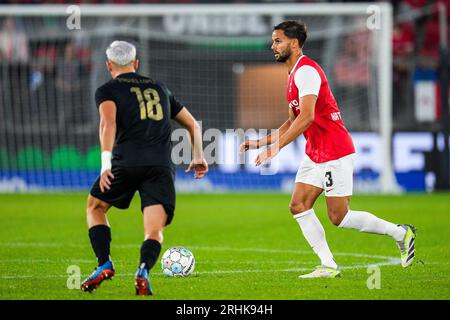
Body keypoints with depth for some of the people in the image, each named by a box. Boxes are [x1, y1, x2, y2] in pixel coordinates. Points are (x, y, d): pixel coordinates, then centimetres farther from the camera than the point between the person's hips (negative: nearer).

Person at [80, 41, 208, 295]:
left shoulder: (108, 90, 11)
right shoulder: (160, 88, 26)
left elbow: (108, 123, -10)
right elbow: (193, 124, 32)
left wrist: (106, 164, -18)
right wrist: (198, 157, 45)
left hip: (126, 162, -2)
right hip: (162, 166, 2)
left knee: (95, 208, 22)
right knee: (155, 231, -2)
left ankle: (105, 265, 8)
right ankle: (144, 270, -31)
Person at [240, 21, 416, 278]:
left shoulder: (306, 71, -17)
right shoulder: (296, 74, 16)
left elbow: (307, 117, -26)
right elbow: (293, 122, 22)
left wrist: (276, 147, -26)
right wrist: (260, 142, 15)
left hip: (335, 153, -10)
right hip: (315, 154, 10)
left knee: (339, 217, -6)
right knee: (299, 206, 0)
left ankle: (401, 233, 9)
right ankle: (329, 266, 0)